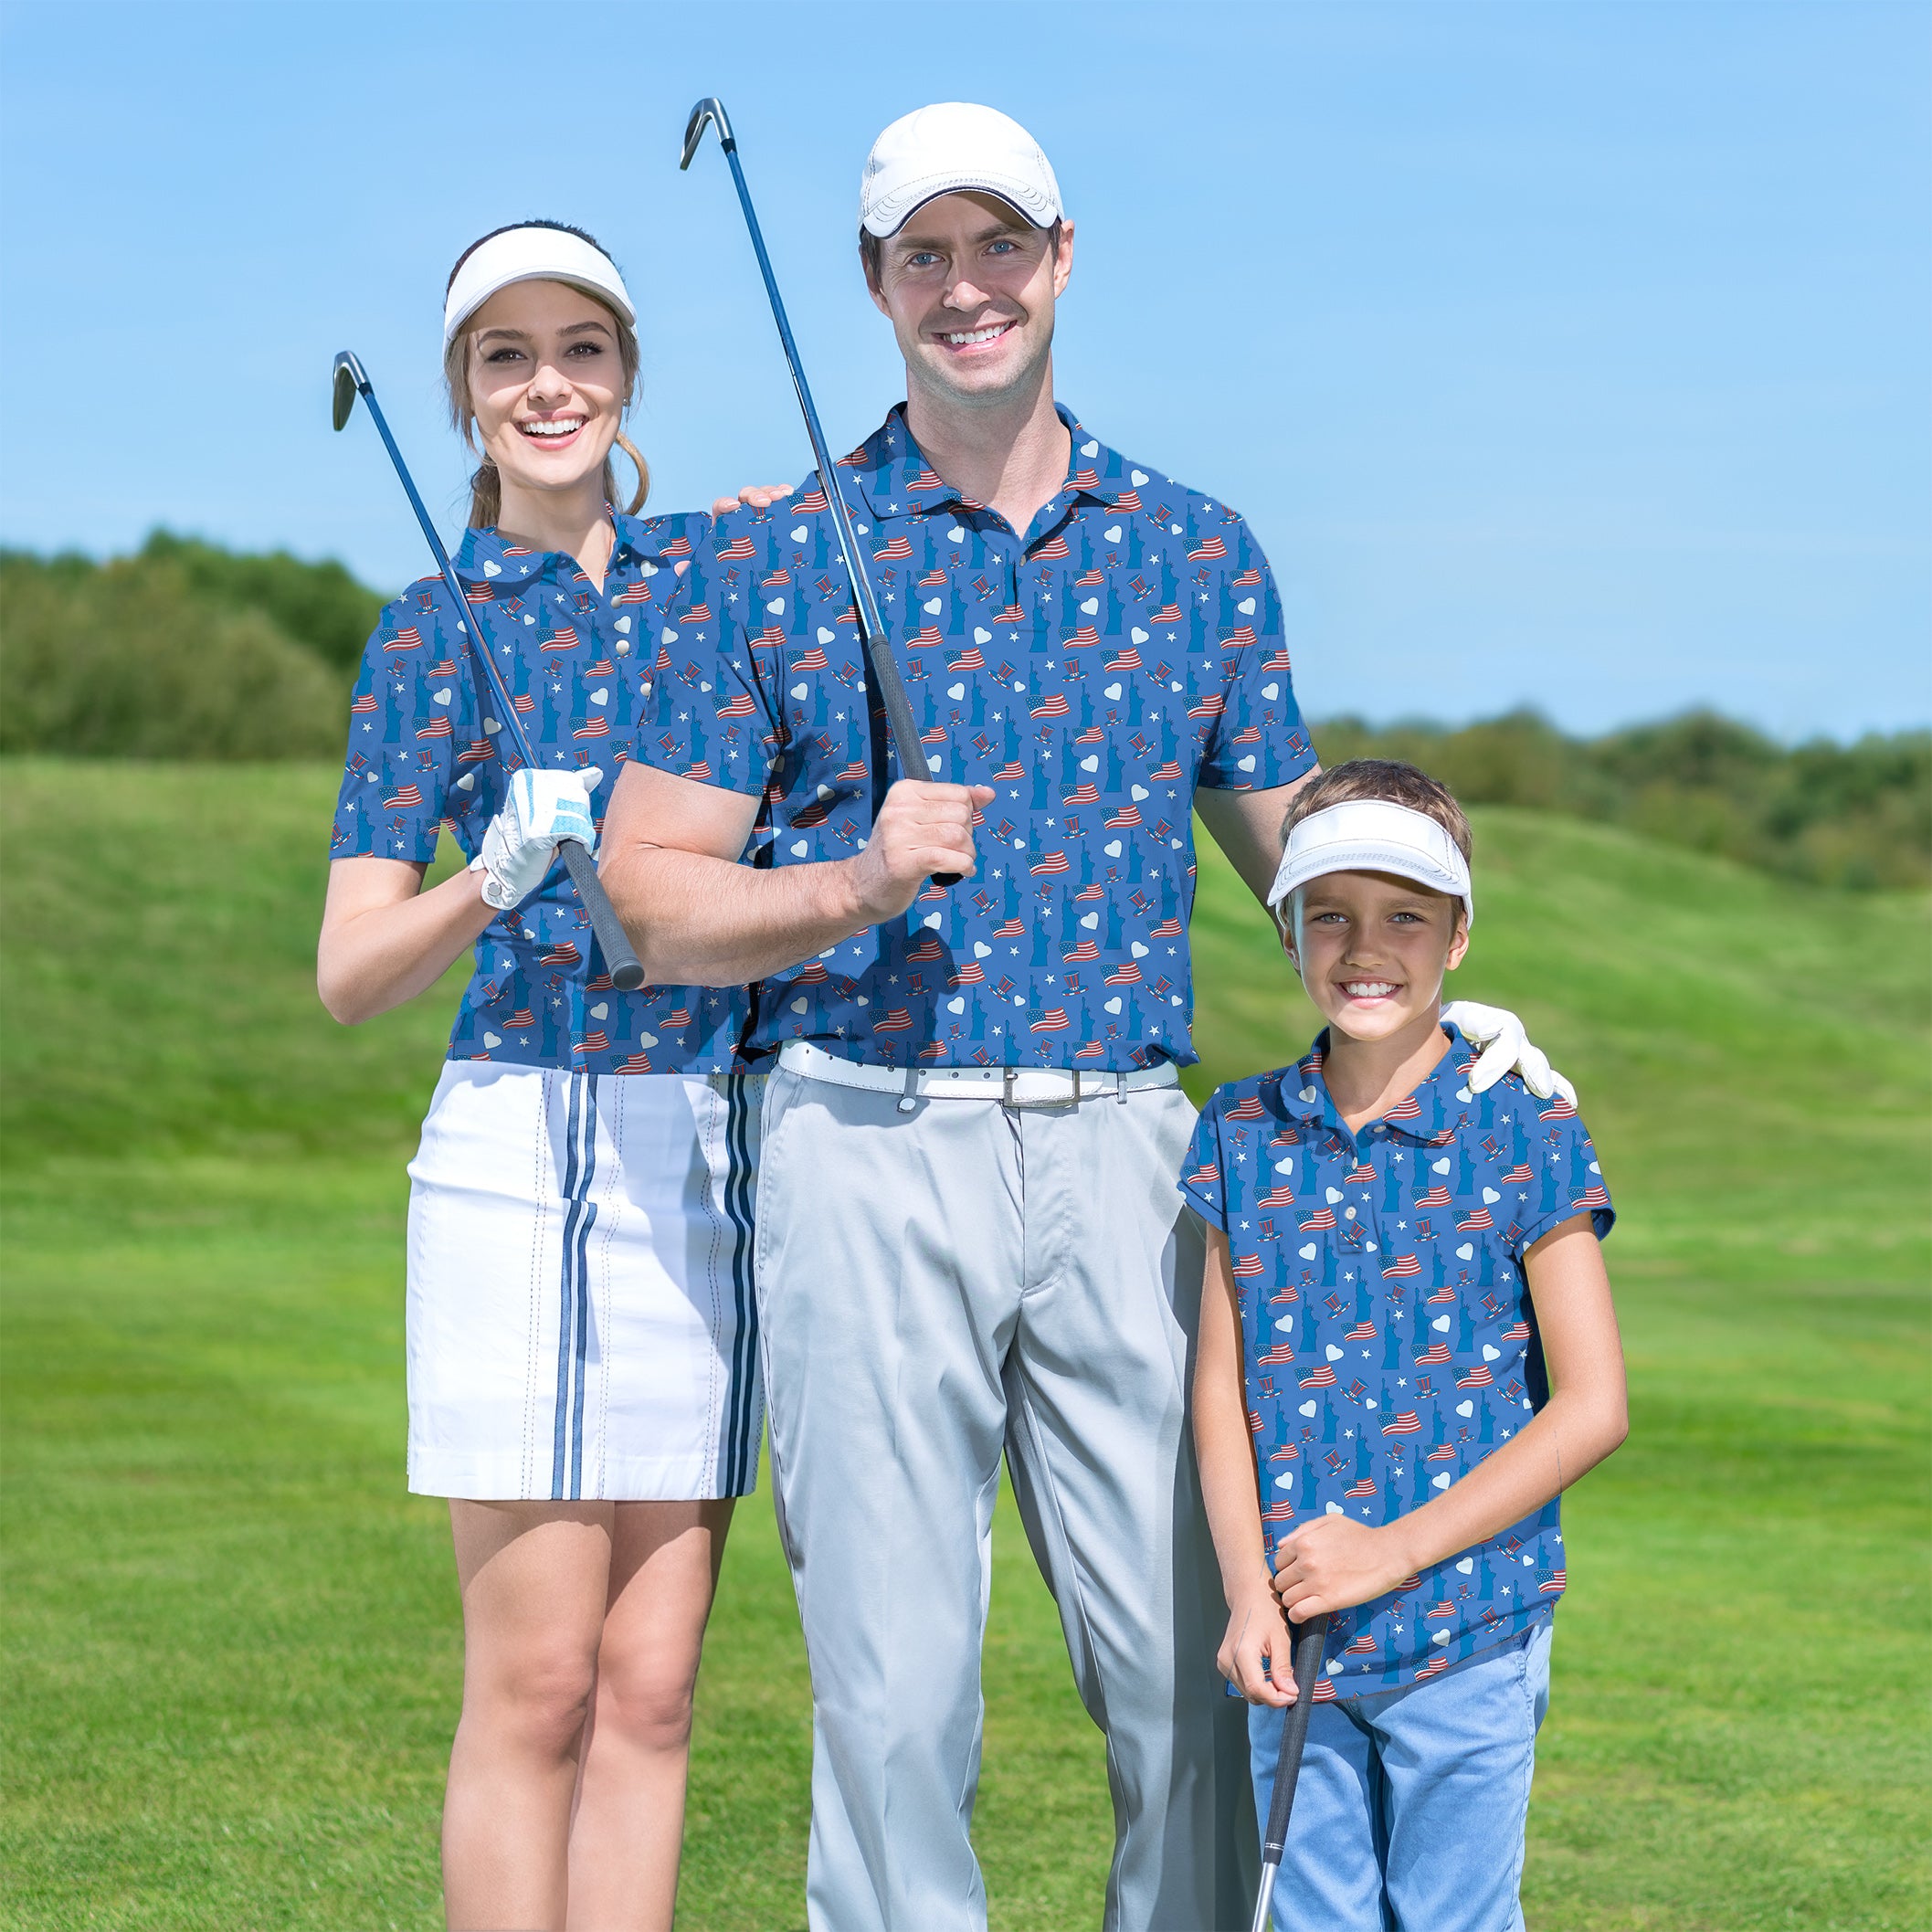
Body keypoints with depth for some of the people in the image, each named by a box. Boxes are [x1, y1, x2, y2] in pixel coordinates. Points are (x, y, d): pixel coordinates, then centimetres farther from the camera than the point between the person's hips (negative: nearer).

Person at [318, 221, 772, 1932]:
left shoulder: (718, 565, 12)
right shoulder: (435, 632, 3)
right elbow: (350, 973, -2)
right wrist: (497, 878, -21)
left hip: (719, 1150, 4)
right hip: (530, 1143, -4)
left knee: (651, 1683, 4)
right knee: (536, 1683, -5)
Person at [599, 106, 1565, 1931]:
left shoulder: (1196, 553, 12)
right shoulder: (771, 560, 4)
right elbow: (648, 889, 2)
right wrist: (861, 886, -15)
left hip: (1120, 1147, 2)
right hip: (871, 1145, -2)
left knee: (1199, 1668, 0)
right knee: (896, 1682, -2)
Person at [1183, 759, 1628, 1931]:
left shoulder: (1524, 1137, -6)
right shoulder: (1244, 1136, 4)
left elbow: (1592, 1407, -7)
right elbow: (1220, 1386, 6)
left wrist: (1398, 1548, -12)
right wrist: (1247, 1592, -8)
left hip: (1467, 1626, -3)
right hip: (1298, 1634, 3)